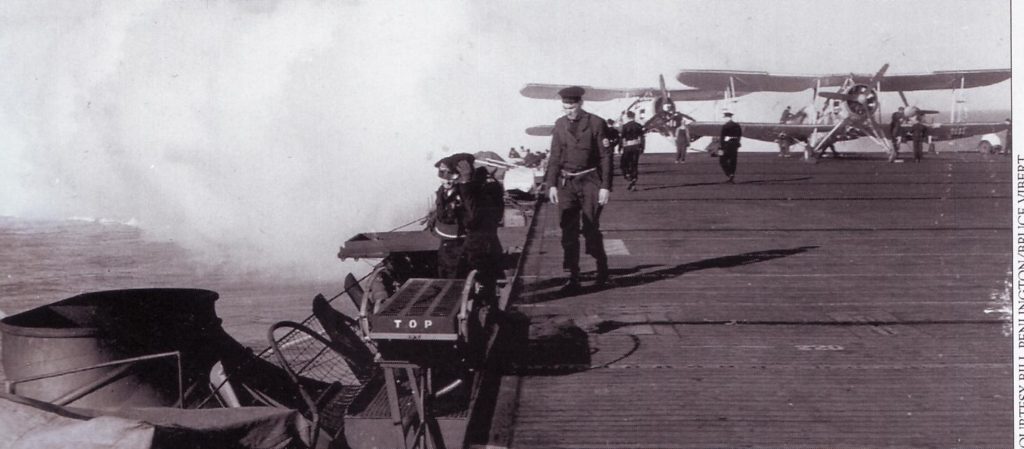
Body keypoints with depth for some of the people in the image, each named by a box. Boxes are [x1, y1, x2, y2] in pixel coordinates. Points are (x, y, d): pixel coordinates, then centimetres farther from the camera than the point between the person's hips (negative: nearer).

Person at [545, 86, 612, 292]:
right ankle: (573, 277, 5)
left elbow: (606, 157, -4)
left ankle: (602, 266, 26)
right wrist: (551, 184, 5)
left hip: (590, 182, -3)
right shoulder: (560, 124, 8)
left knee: (590, 229, 1)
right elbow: (555, 156, 12)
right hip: (566, 182, 3)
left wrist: (605, 187, -9)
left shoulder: (596, 124, -4)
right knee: (568, 231, 0)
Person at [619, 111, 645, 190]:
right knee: (634, 165, 8)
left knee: (624, 164, 8)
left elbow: (623, 138, -7)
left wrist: (621, 148, -1)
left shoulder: (625, 126, -6)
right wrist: (642, 148, 10)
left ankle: (629, 179, -12)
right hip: (636, 147, 3)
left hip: (627, 147, -3)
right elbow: (641, 138, 4)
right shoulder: (638, 126, 4)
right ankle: (633, 184, 6)